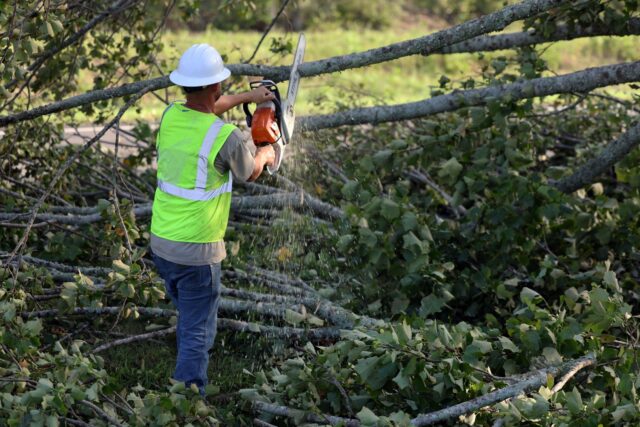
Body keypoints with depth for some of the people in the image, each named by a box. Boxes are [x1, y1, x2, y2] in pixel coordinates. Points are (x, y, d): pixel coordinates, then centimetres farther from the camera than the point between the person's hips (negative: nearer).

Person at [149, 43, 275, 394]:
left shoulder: (171, 116, -2)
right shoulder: (225, 137, -20)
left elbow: (203, 110, 24)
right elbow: (250, 171, 3)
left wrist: (247, 97, 35)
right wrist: (265, 153, 26)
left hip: (160, 242, 7)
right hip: (197, 252, -7)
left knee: (189, 319, 26)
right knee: (197, 333, 0)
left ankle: (184, 389, 39)